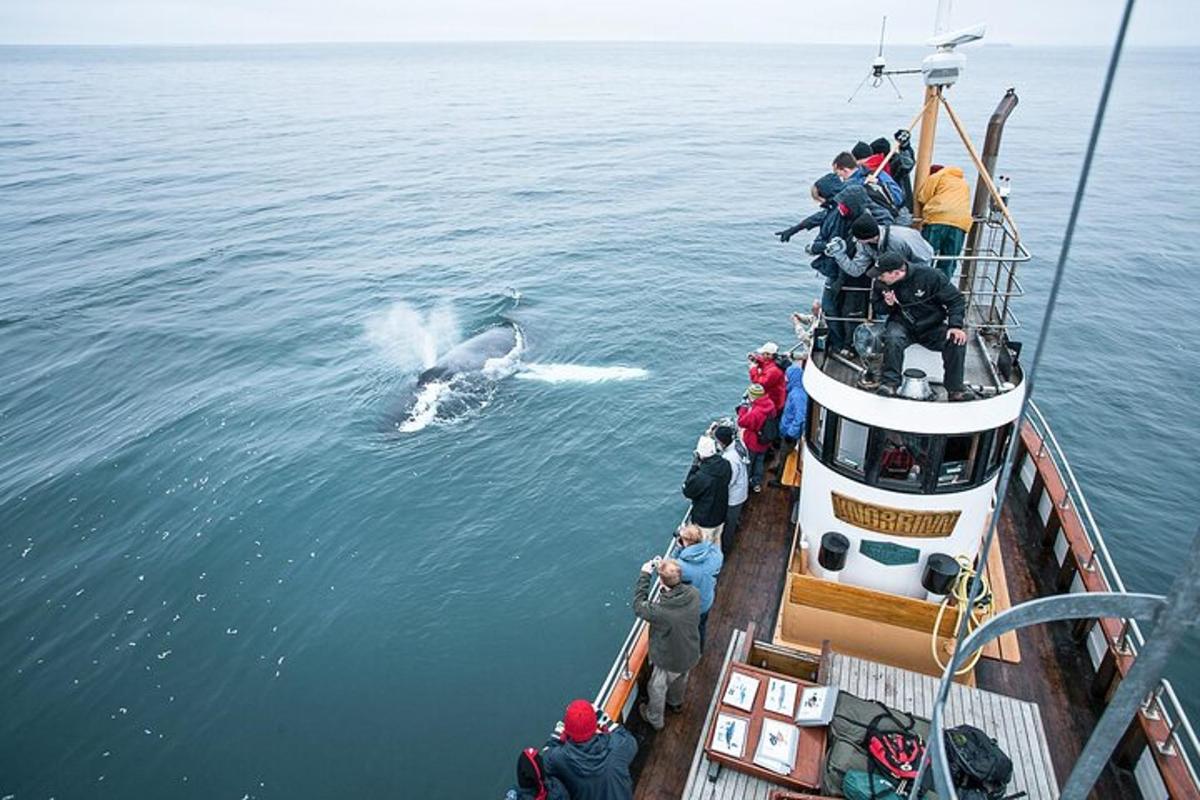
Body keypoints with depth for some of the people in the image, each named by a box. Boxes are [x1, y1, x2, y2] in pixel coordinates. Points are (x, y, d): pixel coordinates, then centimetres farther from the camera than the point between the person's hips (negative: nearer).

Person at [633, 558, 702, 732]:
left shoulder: (660, 610, -42)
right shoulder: (694, 594, -28)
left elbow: (638, 606, -21)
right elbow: (681, 584, -3)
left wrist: (645, 575, -18)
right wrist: (665, 566, -10)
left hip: (669, 662, -5)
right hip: (691, 656, 5)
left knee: (657, 690, 26)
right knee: (680, 680, 36)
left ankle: (655, 720, 53)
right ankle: (675, 703, 66)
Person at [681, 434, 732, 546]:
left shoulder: (701, 476, -37)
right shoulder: (726, 465, -17)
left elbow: (687, 491, -19)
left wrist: (694, 467, -22)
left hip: (705, 521, -6)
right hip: (721, 515, 6)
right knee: (716, 541, 30)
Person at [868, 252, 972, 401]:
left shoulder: (929, 276, -18)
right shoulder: (881, 284, -9)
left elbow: (955, 299, -11)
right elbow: (877, 309, 6)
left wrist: (956, 326, -24)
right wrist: (887, 304, -19)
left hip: (932, 327, -1)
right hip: (902, 325, 1)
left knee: (957, 341, -25)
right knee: (893, 339, -34)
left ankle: (955, 388, -11)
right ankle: (890, 382, -19)